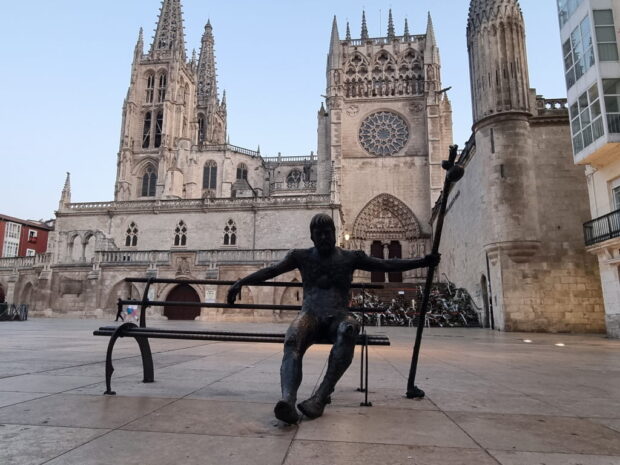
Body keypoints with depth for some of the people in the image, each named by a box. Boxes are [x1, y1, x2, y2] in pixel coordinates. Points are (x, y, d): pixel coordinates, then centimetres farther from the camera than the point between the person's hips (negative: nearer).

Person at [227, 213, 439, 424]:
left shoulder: (351, 257, 12)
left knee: (349, 329, -38)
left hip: (337, 317, 0)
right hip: (310, 316, 1)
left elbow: (386, 265, 10)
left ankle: (320, 397, -42)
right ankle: (288, 400, -57)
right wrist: (241, 282, -1)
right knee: (292, 340, -35)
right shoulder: (301, 256, 14)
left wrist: (423, 262, 3)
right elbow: (271, 270, 10)